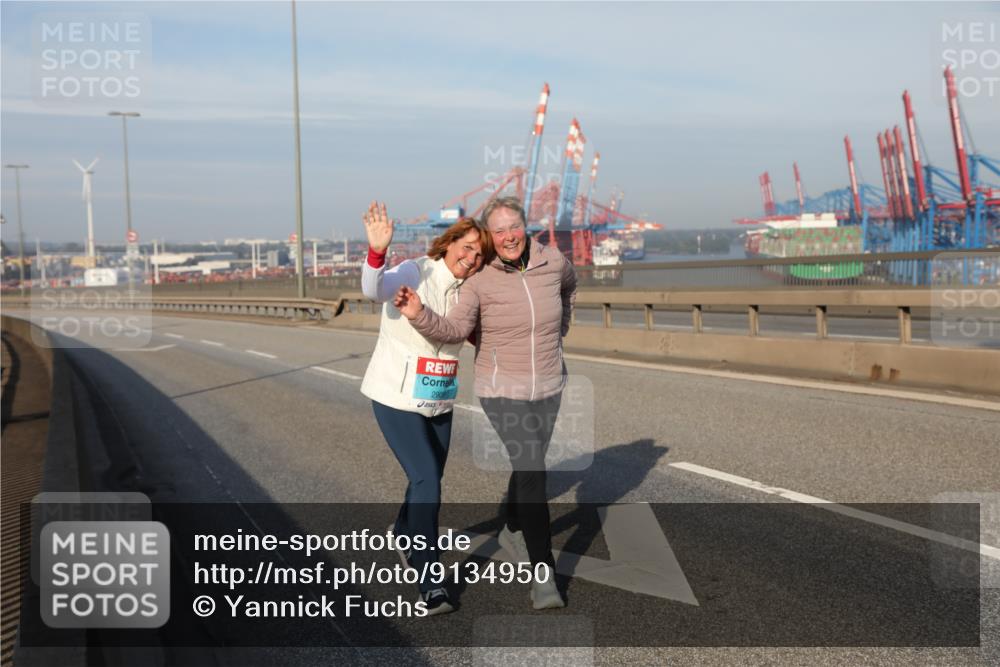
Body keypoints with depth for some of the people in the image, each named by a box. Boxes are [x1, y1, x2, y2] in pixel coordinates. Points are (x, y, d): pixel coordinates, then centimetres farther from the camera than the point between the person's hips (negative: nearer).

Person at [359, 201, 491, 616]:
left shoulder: (466, 292, 2)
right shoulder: (414, 274, -17)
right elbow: (374, 289, -37)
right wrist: (377, 252, -56)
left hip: (439, 402, 7)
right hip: (397, 399, -7)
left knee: (430, 479, 20)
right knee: (426, 481, -14)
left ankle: (404, 532, 51)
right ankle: (431, 585, -7)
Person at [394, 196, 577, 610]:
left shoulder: (552, 261, -6)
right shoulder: (481, 280, -15)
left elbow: (568, 285, 18)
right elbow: (455, 329, -24)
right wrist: (419, 314, -41)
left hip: (548, 385, 4)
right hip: (503, 389, -4)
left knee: (529, 465, 20)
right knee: (531, 471, -15)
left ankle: (512, 531, 47)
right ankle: (543, 573, -9)